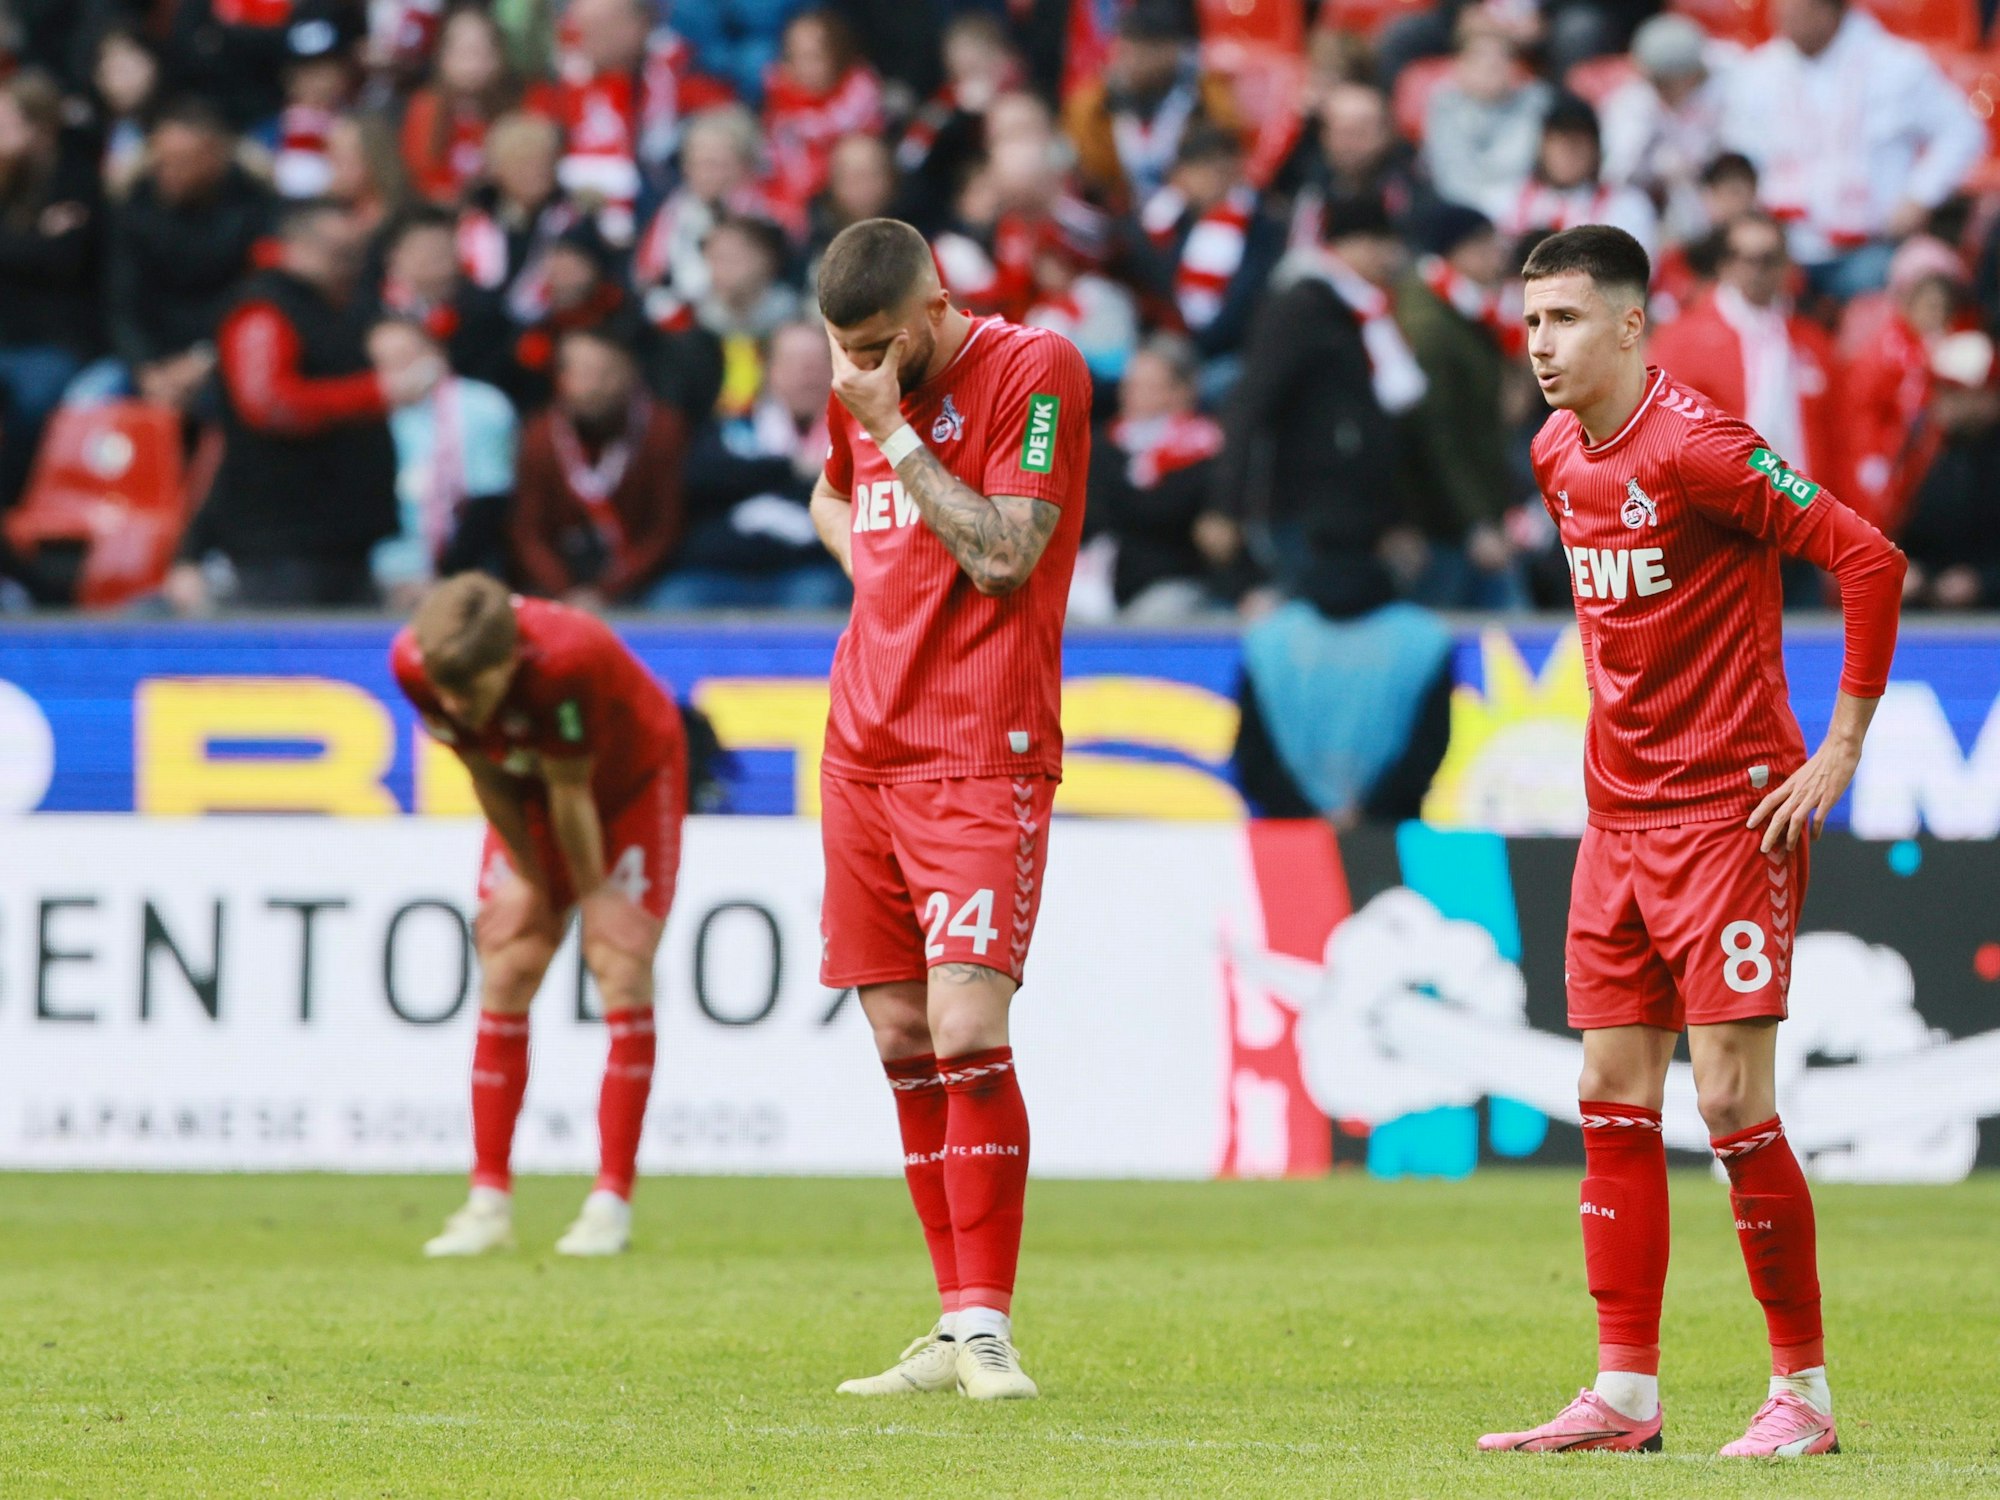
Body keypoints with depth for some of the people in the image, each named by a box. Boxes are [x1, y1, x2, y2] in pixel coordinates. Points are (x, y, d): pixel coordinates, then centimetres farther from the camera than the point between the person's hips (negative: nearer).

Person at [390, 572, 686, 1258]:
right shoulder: (414, 663, -27)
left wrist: (593, 895, -16)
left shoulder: (565, 659, -43)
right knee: (506, 974, -4)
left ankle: (612, 1201, -12)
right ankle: (489, 1201, -1)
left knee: (623, 970, -14)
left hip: (632, 782, -5)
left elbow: (571, 793, -28)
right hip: (533, 793, 5)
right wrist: (528, 880, -6)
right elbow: (485, 774, -12)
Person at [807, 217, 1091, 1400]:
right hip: (864, 746, 7)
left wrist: (894, 429, -14)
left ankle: (988, 1330, -14)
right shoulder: (864, 394, 13)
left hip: (979, 754, -7)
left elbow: (1002, 555, -15)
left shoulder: (1035, 370, -8)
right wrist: (864, 558, 14)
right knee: (902, 1039, 6)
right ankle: (960, 1333, 12)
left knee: (966, 1031, -16)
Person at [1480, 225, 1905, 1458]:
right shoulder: (1559, 455, 9)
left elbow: (1871, 560, -17)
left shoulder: (1697, 447, -16)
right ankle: (1626, 1395, 10)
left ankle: (1804, 1391, 1)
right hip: (1617, 819, 8)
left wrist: (1840, 750, -15)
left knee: (1734, 1103, -8)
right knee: (1614, 1105, 6)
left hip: (1728, 813, -8)